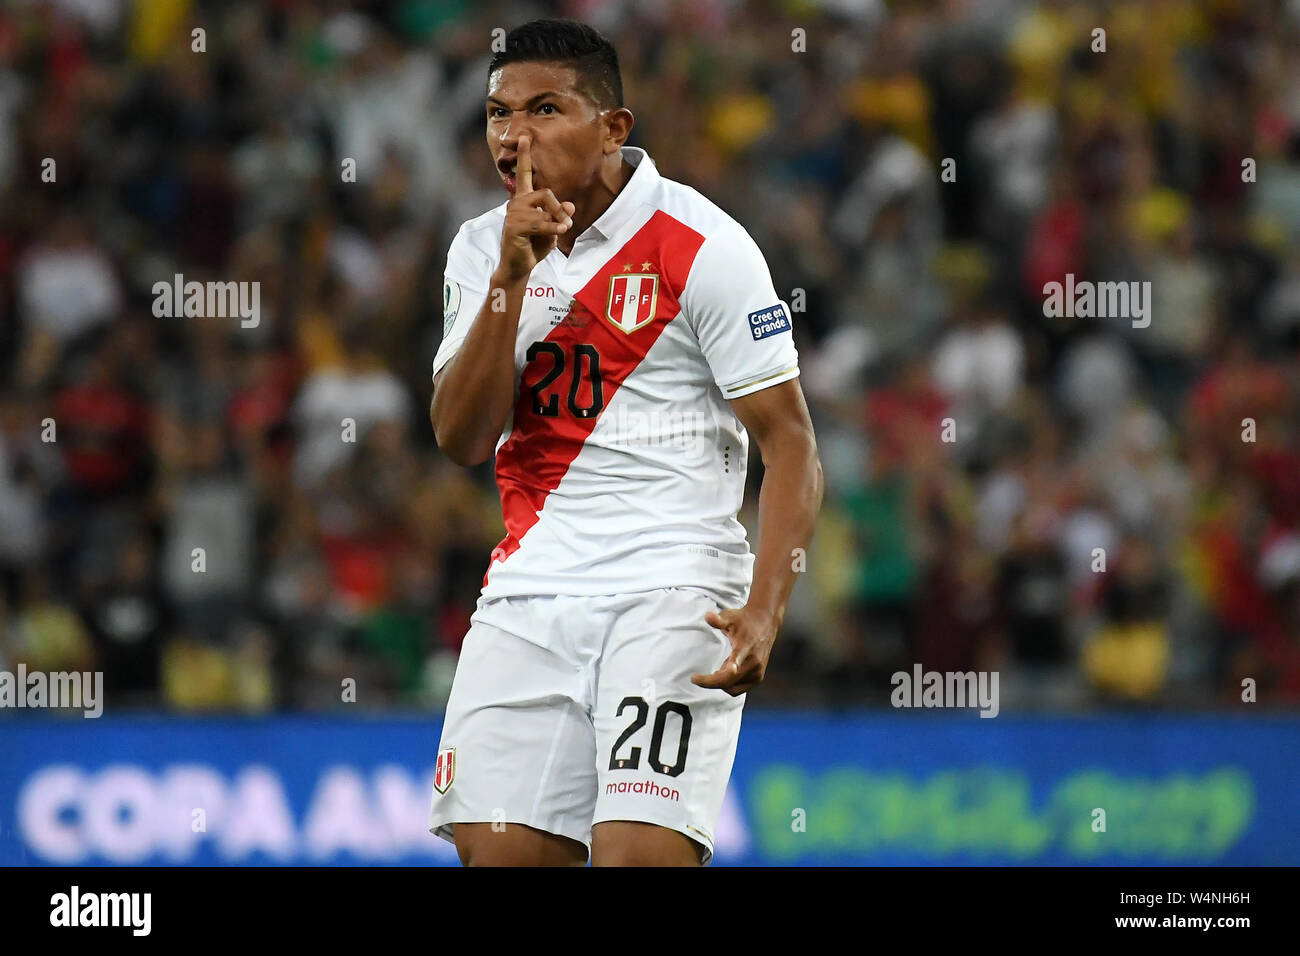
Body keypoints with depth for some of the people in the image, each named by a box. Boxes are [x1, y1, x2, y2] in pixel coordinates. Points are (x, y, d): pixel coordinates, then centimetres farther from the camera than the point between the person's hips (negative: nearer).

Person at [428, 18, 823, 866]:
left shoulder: (701, 247, -6)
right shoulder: (484, 249, 9)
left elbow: (791, 448, -7)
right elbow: (462, 439, 0)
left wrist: (764, 611, -21)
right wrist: (512, 278, -12)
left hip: (673, 595, -5)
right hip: (526, 596, 5)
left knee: (639, 856, -19)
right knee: (499, 854, -2)